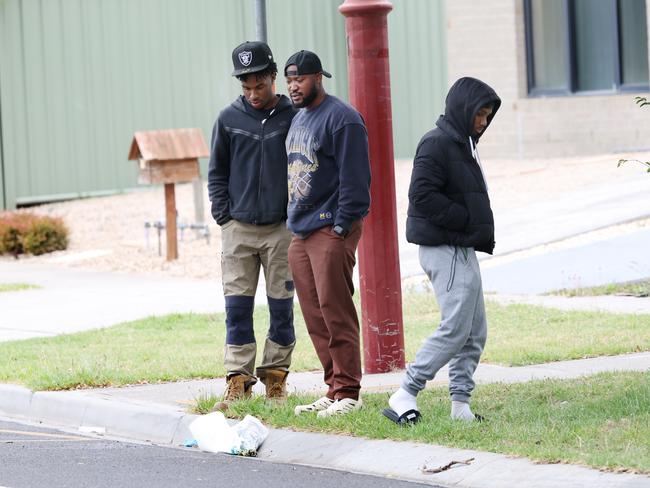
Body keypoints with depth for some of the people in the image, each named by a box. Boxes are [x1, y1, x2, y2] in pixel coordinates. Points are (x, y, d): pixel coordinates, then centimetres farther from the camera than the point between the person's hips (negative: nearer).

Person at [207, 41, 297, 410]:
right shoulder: (229, 119, 5)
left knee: (282, 307, 4)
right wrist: (223, 214, 1)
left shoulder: (293, 117, -1)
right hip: (239, 228, 1)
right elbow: (217, 172, 11)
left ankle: (276, 375, 14)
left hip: (282, 228, -1)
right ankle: (239, 380, 2)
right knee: (237, 307, -1)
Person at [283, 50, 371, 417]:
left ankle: (348, 393, -8)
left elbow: (355, 177, -14)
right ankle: (335, 388, 13)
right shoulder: (299, 120, 19)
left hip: (332, 231, -9)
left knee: (335, 312, -10)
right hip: (300, 232, 9)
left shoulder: (341, 118, -9)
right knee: (315, 316, 8)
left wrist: (343, 225, -17)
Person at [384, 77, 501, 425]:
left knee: (475, 333, 10)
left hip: (462, 250, 10)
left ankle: (460, 400, 13)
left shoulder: (463, 145, 18)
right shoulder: (437, 144, -14)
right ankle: (405, 394, -9)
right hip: (445, 249, -10)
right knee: (455, 329, -13)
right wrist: (469, 221, -19)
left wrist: (481, 232, 6)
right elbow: (422, 195, -23)